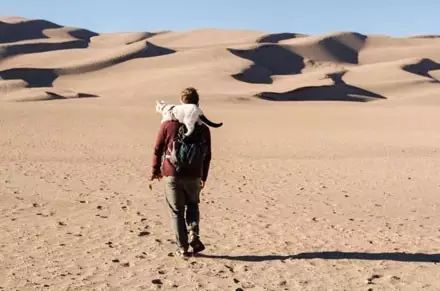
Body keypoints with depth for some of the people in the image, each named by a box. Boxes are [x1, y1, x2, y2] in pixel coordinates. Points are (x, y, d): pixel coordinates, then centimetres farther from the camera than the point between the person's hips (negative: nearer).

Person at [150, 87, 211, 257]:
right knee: (192, 204, 23)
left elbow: (158, 149, -1)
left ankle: (183, 248, 10)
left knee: (177, 211, 9)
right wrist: (204, 177, 16)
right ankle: (194, 235, 4)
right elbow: (207, 156, 3)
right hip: (194, 176, 1)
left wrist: (155, 170, 14)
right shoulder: (203, 128, -3)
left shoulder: (168, 124, -7)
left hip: (172, 175, -1)